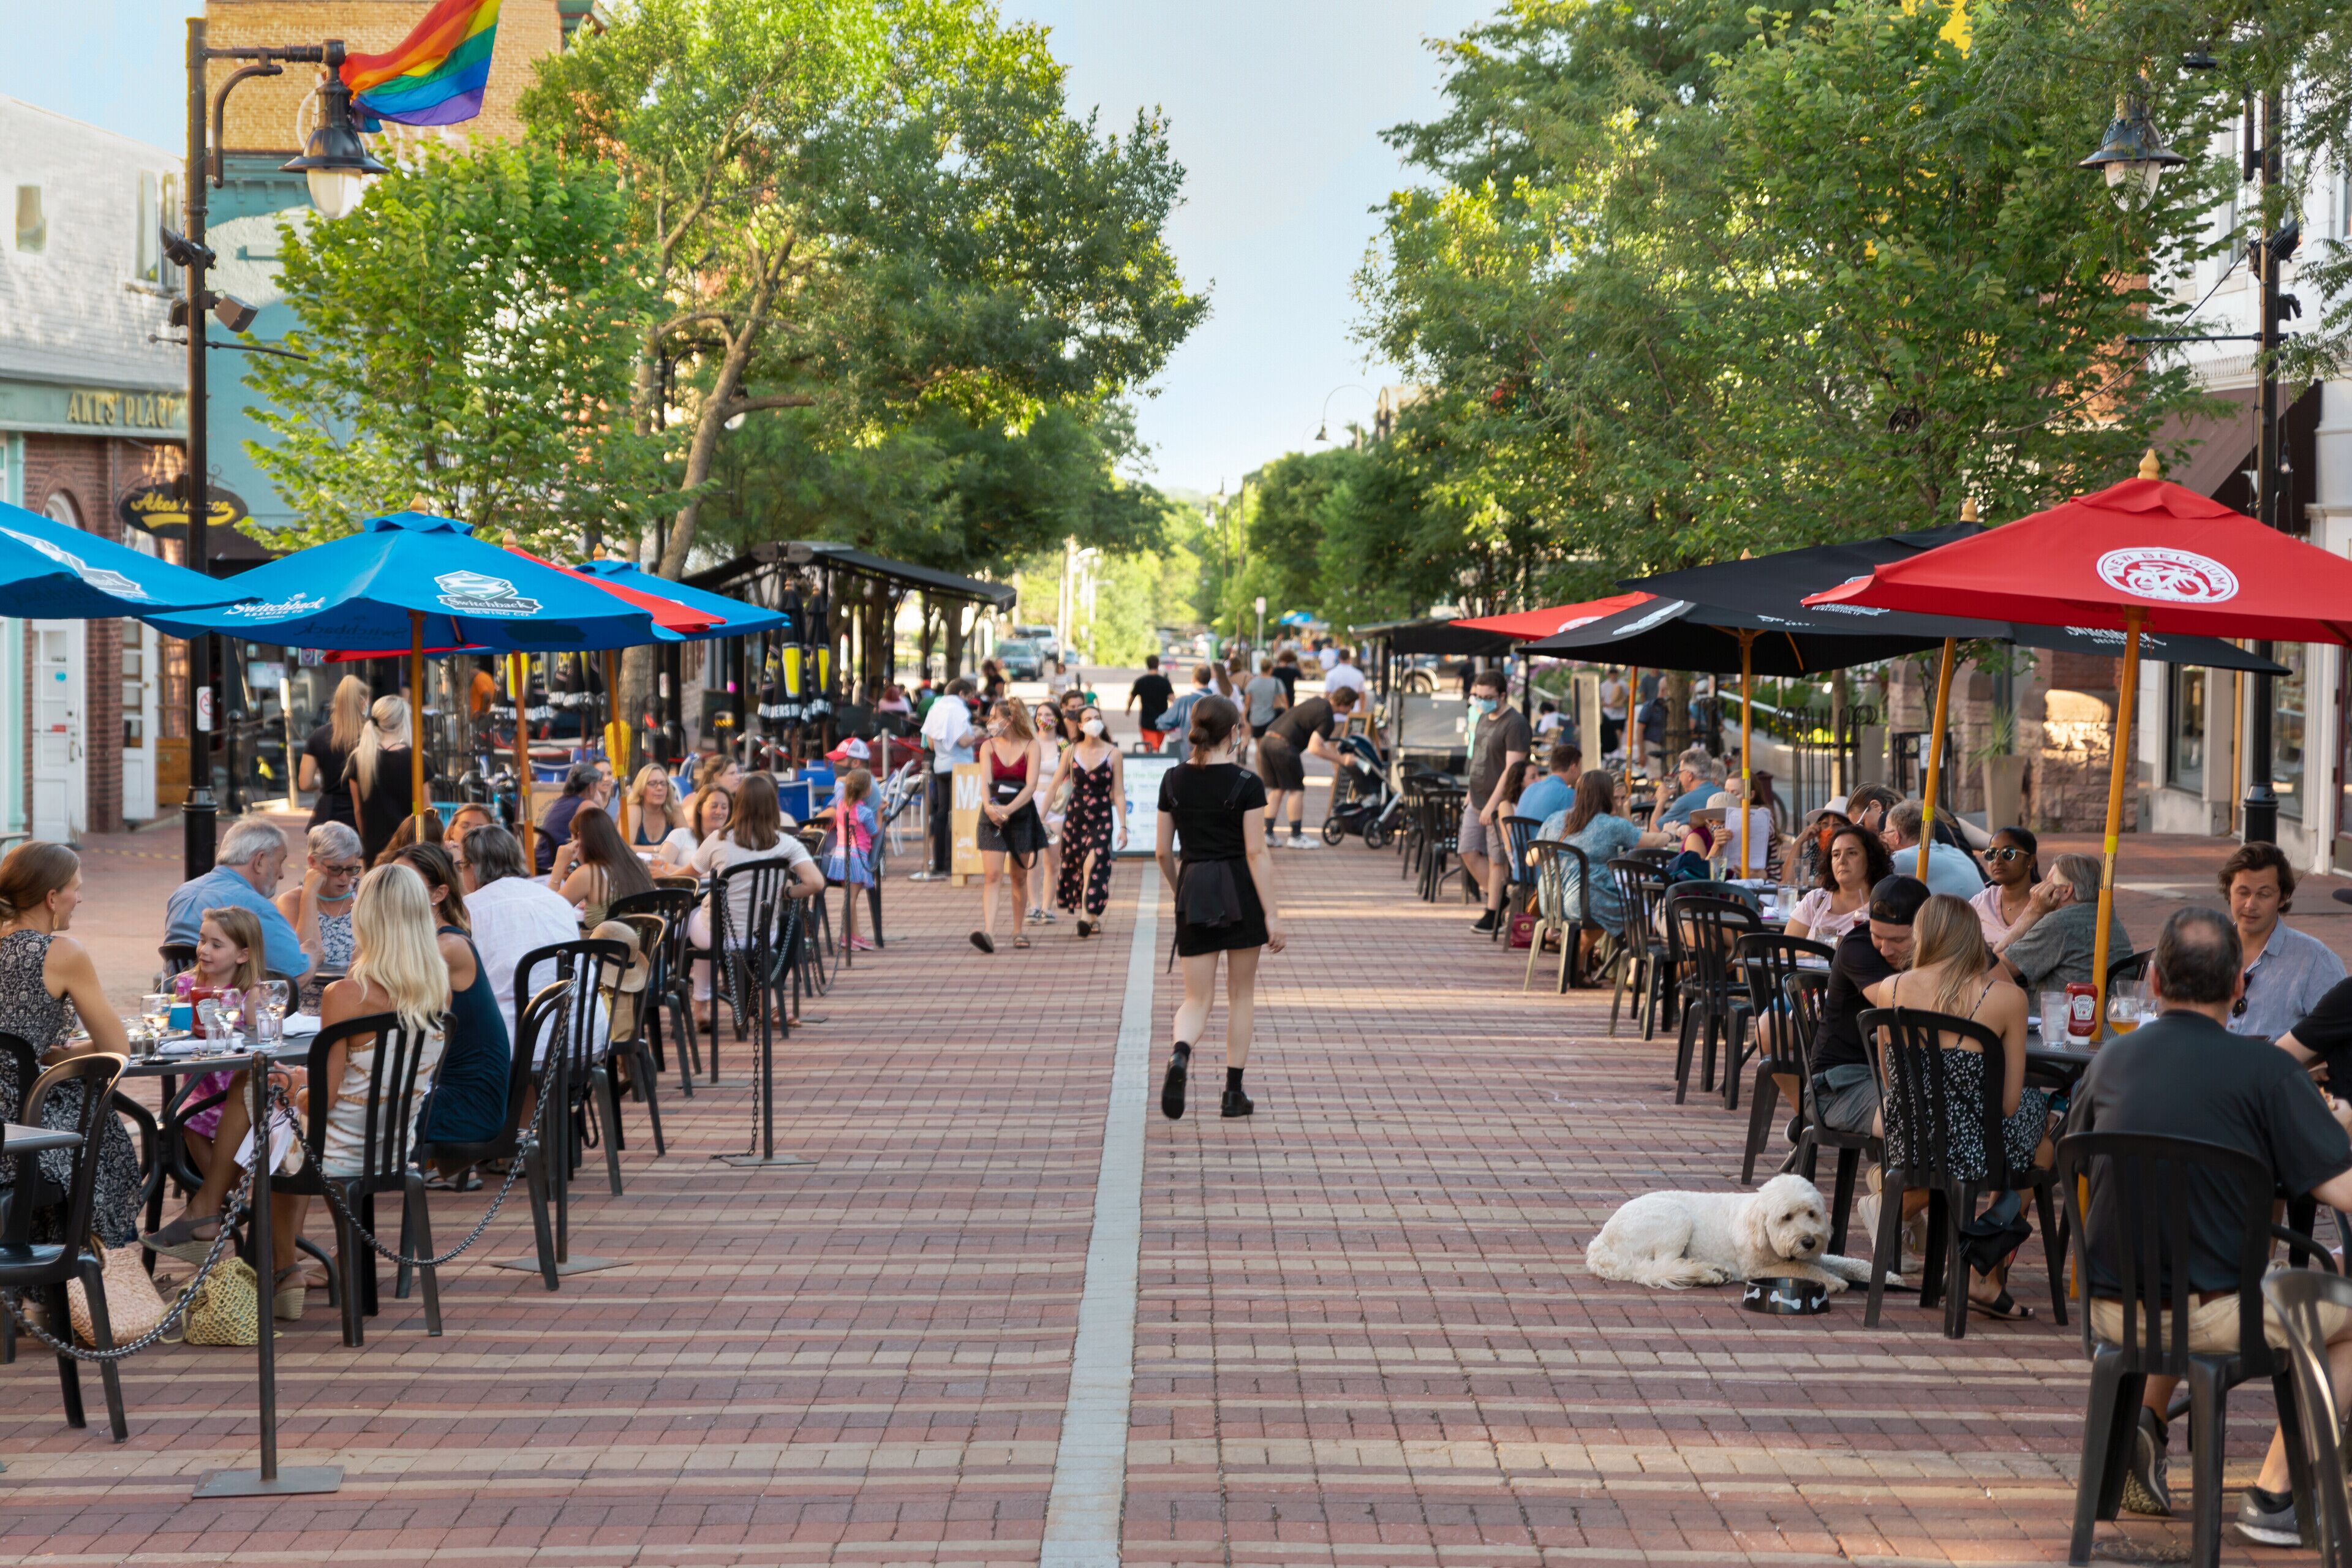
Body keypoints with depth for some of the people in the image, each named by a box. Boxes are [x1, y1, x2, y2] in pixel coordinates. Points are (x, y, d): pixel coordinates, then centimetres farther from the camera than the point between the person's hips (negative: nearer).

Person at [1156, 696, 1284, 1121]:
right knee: (1241, 994, 13)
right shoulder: (1246, 784, -10)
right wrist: (1271, 914, -11)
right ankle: (1233, 1094, 15)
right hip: (1240, 893, -3)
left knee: (1197, 999, 5)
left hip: (1194, 891, 3)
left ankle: (1180, 1054, -28)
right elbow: (1256, 853, -14)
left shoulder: (1173, 780, 2)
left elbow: (1163, 853, 6)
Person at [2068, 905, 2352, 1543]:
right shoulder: (2262, 1067, -13)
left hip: (2109, 1308, 6)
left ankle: (2144, 1418, 14)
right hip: (2211, 1312, -6)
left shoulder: (2112, 1058, 3)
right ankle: (2272, 1495, 8)